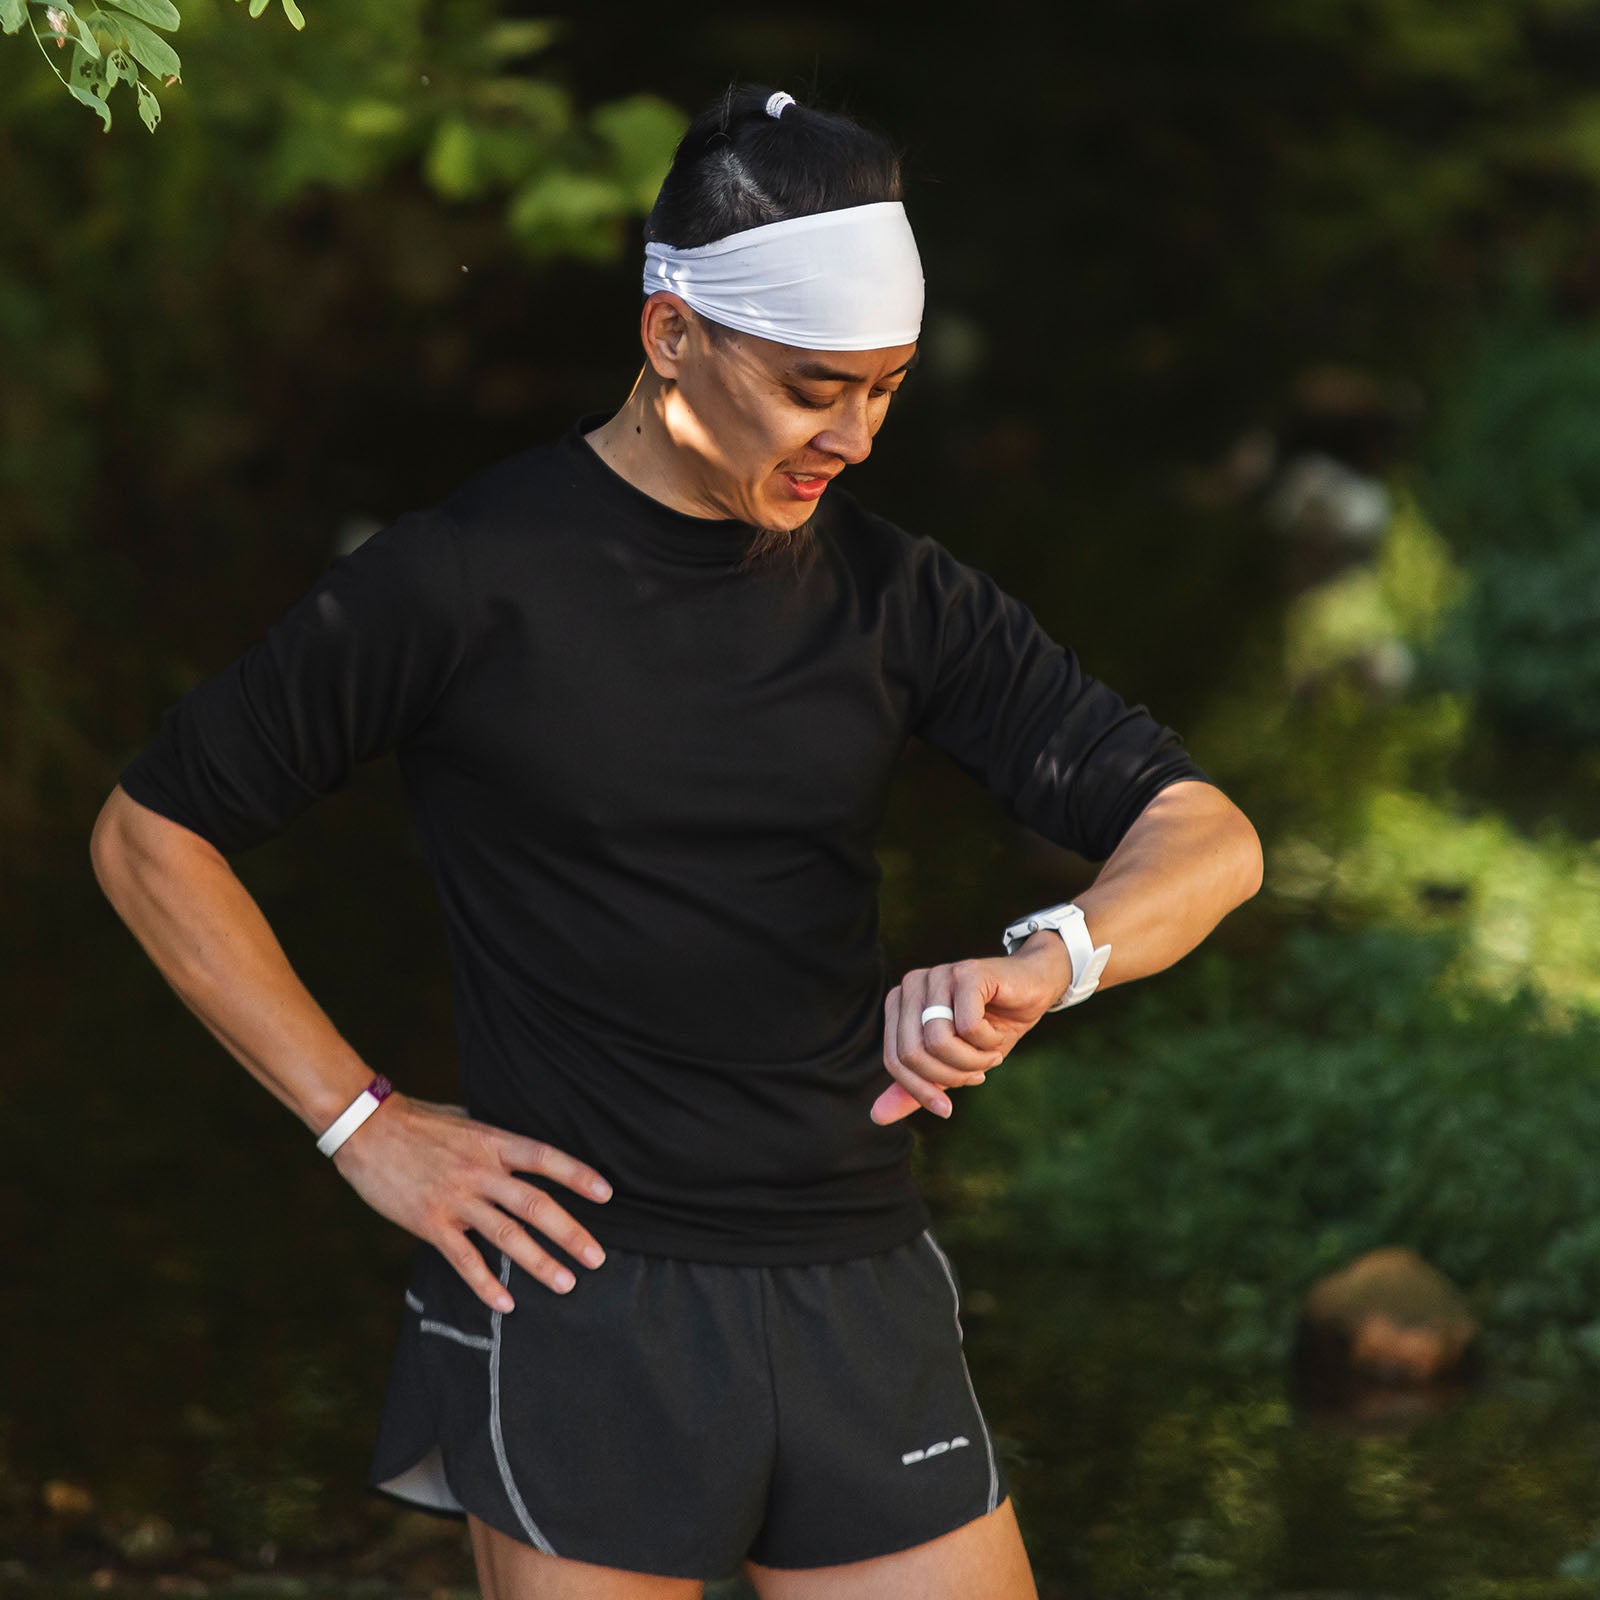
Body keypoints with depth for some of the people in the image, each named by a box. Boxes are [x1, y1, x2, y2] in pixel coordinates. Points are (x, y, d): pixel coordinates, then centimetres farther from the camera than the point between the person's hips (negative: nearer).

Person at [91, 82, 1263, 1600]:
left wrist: (1044, 959, -20)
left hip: (859, 1297, 4)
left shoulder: (891, 593, 7)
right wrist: (359, 1125, -2)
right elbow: (150, 832, 3)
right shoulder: (468, 576, -5)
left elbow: (1204, 835, 2)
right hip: (580, 1298, -4)